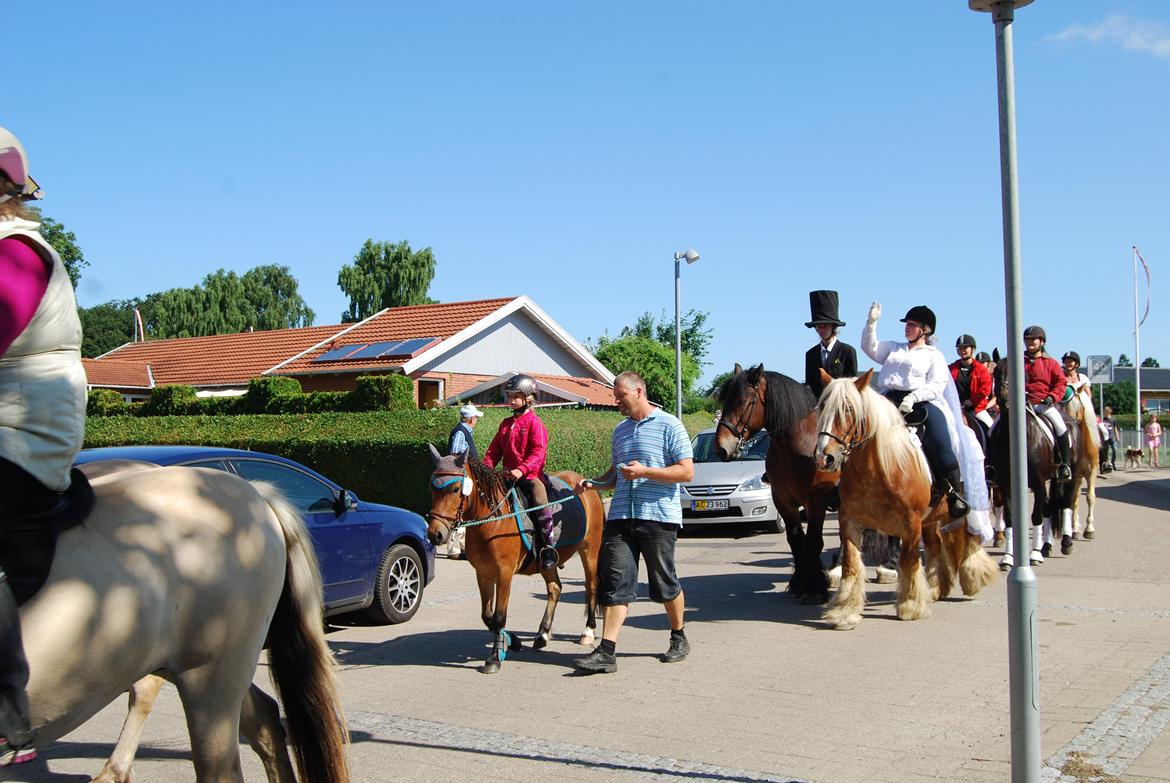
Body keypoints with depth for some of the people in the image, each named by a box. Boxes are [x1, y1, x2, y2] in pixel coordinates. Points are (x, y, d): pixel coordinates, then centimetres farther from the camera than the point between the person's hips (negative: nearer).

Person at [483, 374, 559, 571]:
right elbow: (494, 450, 16)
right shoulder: (506, 424, 16)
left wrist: (522, 470, -27)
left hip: (530, 475, -7)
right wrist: (486, 469, -1)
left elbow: (538, 452, -14)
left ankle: (549, 546, -19)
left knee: (540, 500, -27)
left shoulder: (534, 422, -5)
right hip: (508, 475, 7)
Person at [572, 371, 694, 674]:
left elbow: (686, 472, -9)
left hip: (658, 517, -5)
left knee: (665, 584, 7)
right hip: (620, 517, 5)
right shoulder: (620, 431, 18)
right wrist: (593, 484, 8)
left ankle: (679, 638, 28)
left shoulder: (669, 425, -3)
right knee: (615, 583, -4)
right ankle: (606, 651, -8)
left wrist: (644, 471, -18)